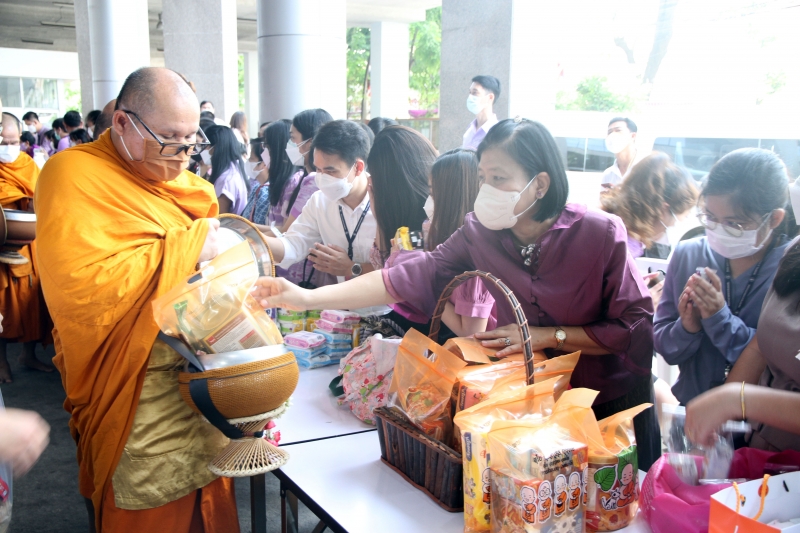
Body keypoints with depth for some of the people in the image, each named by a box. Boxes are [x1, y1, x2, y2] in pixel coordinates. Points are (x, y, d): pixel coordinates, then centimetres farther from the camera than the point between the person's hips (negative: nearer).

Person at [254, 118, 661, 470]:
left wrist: (547, 335, -24)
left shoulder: (600, 234, -22)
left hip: (609, 403, -2)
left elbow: (635, 328, -18)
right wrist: (310, 297, -27)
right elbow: (413, 276, -20)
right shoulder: (479, 232, -12)